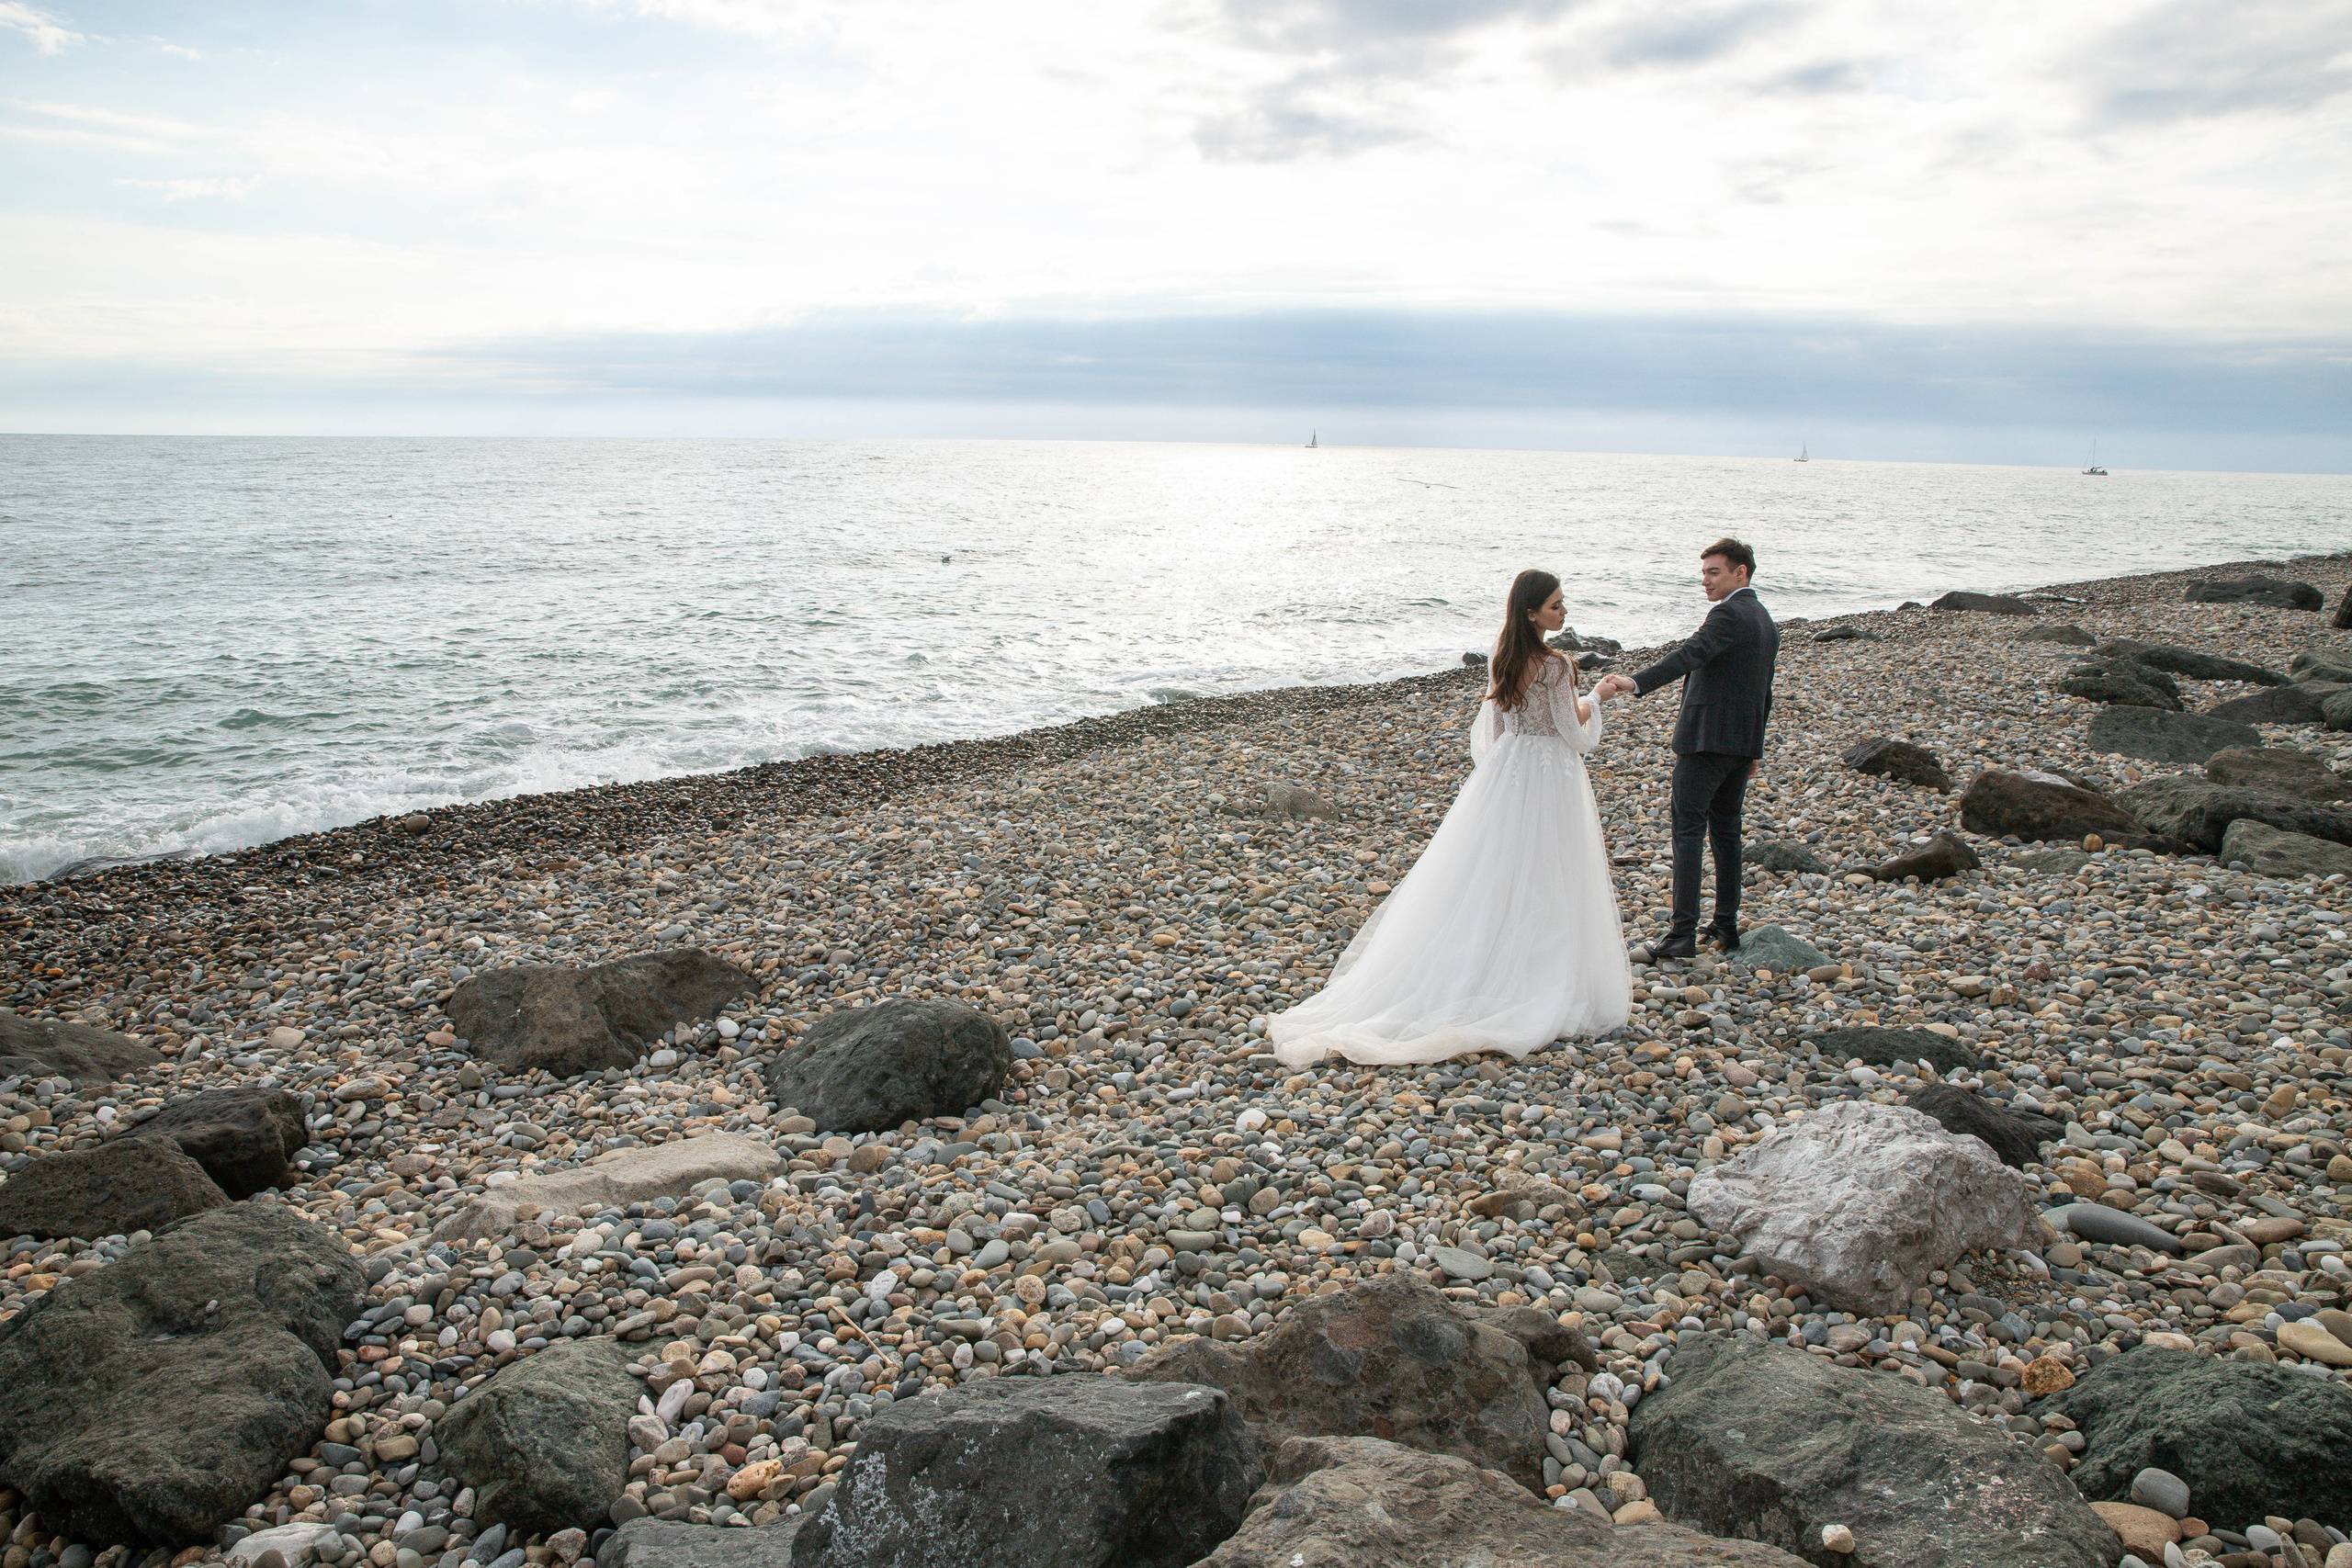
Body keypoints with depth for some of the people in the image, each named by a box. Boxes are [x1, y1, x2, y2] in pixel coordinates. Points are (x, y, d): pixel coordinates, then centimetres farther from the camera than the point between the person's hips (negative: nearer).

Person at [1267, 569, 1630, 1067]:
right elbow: (1574, 736, -13)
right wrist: (1587, 711, 7)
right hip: (1550, 781, -6)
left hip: (1504, 771, 6)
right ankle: (1550, 981, 11)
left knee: (1492, 873, 12)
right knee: (1545, 883, 3)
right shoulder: (1556, 667, -20)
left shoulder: (1499, 659, 1)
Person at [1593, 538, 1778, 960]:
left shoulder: (1728, 615, -13)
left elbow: (1689, 655, -31)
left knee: (1689, 831, -8)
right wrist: (1754, 750, 29)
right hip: (1743, 743, 9)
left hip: (1705, 740, -9)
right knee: (1726, 830, 15)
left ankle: (1683, 933, -12)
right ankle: (1727, 926, 19)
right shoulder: (1766, 621, 17)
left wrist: (1634, 683, -44)